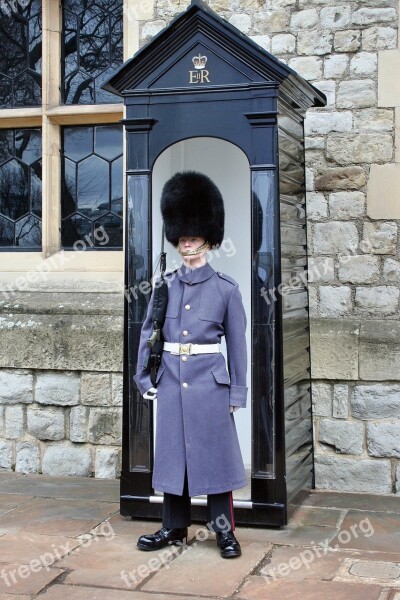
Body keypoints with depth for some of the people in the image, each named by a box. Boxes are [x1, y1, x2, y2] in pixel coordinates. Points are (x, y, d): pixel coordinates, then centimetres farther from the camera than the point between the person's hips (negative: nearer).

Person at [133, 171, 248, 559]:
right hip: (171, 381, 3)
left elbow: (237, 343, -1)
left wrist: (236, 393, -2)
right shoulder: (164, 286, 5)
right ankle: (174, 527, 22)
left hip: (209, 382, -3)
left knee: (215, 453, 3)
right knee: (172, 453, 9)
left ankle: (224, 529, 15)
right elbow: (148, 334, 10)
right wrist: (145, 379, 5)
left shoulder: (225, 288, -3)